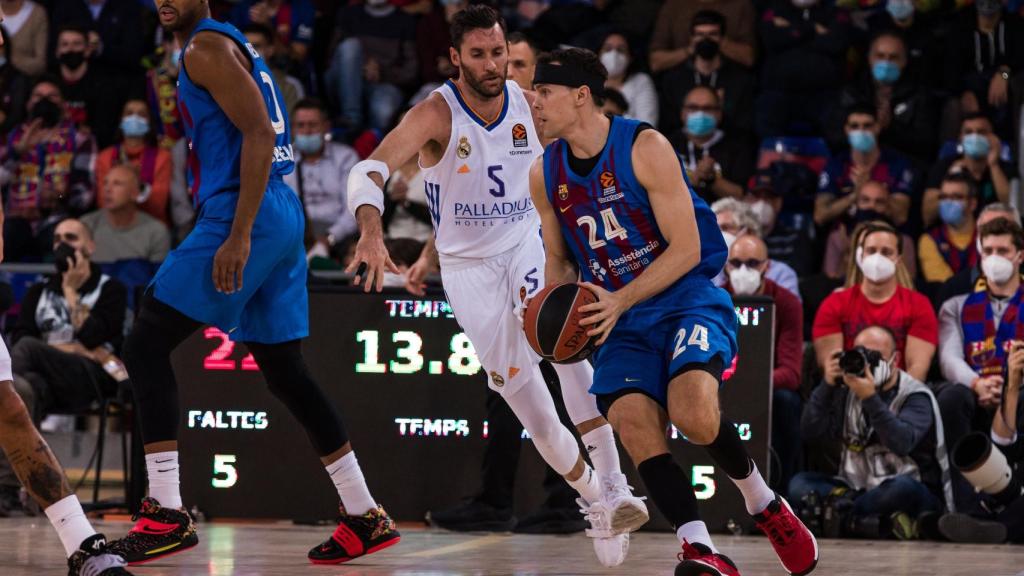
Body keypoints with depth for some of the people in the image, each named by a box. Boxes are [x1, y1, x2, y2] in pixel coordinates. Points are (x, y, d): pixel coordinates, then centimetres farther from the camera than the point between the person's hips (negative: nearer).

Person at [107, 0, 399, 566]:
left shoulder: (205, 47, -9)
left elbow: (258, 134, -18)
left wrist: (237, 237, -23)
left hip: (246, 217, -10)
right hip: (284, 217, 10)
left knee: (145, 345, -9)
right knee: (284, 370, 15)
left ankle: (166, 515, -14)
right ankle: (366, 519, 17)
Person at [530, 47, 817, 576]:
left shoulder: (645, 149, -13)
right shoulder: (546, 174, 5)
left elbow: (686, 249, -14)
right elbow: (560, 260, 19)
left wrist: (619, 301, -23)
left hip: (687, 301, -5)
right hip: (621, 322, 5)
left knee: (693, 412, -30)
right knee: (634, 425, -23)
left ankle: (762, 501, -2)